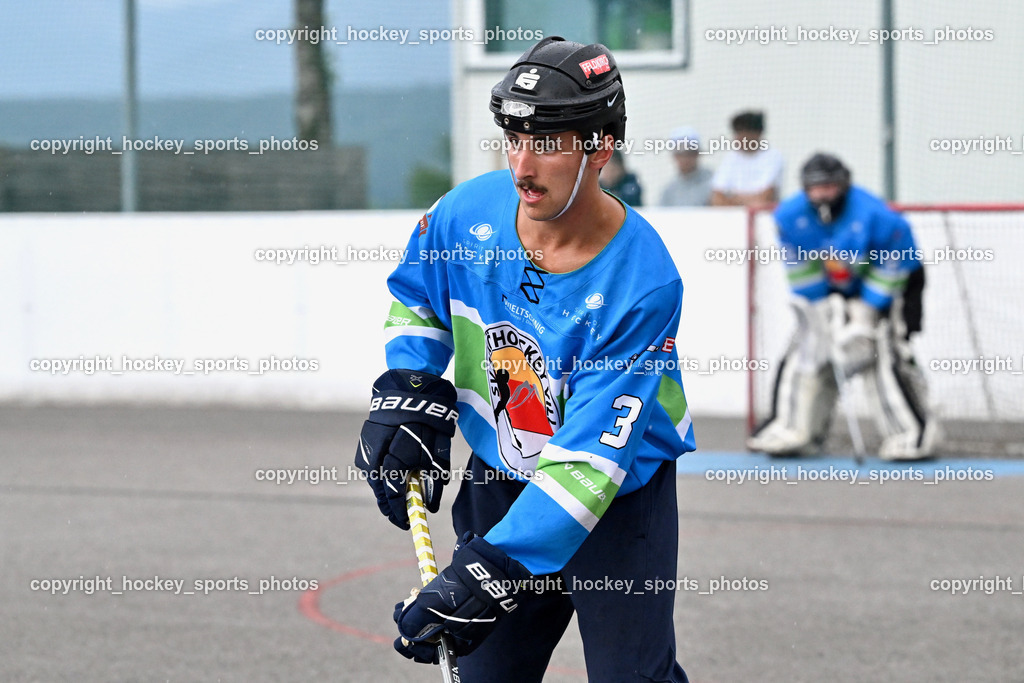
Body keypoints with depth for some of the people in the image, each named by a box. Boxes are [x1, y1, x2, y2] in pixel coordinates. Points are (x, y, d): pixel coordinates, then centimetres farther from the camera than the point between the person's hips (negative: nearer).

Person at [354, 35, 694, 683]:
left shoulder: (642, 283, -29)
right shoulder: (469, 211, -14)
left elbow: (590, 457, -33)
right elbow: (416, 297, 12)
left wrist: (491, 569, -39)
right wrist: (405, 395, -5)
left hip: (619, 497, -4)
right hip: (498, 478, 4)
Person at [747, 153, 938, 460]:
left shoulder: (875, 216, -32)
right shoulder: (789, 216, -18)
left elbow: (893, 265, -23)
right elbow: (799, 267, -9)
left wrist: (864, 315, -22)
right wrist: (826, 309, -13)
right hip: (827, 291, 5)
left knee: (884, 353, -19)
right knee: (806, 351, -2)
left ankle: (913, 432, -14)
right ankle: (791, 429, 6)